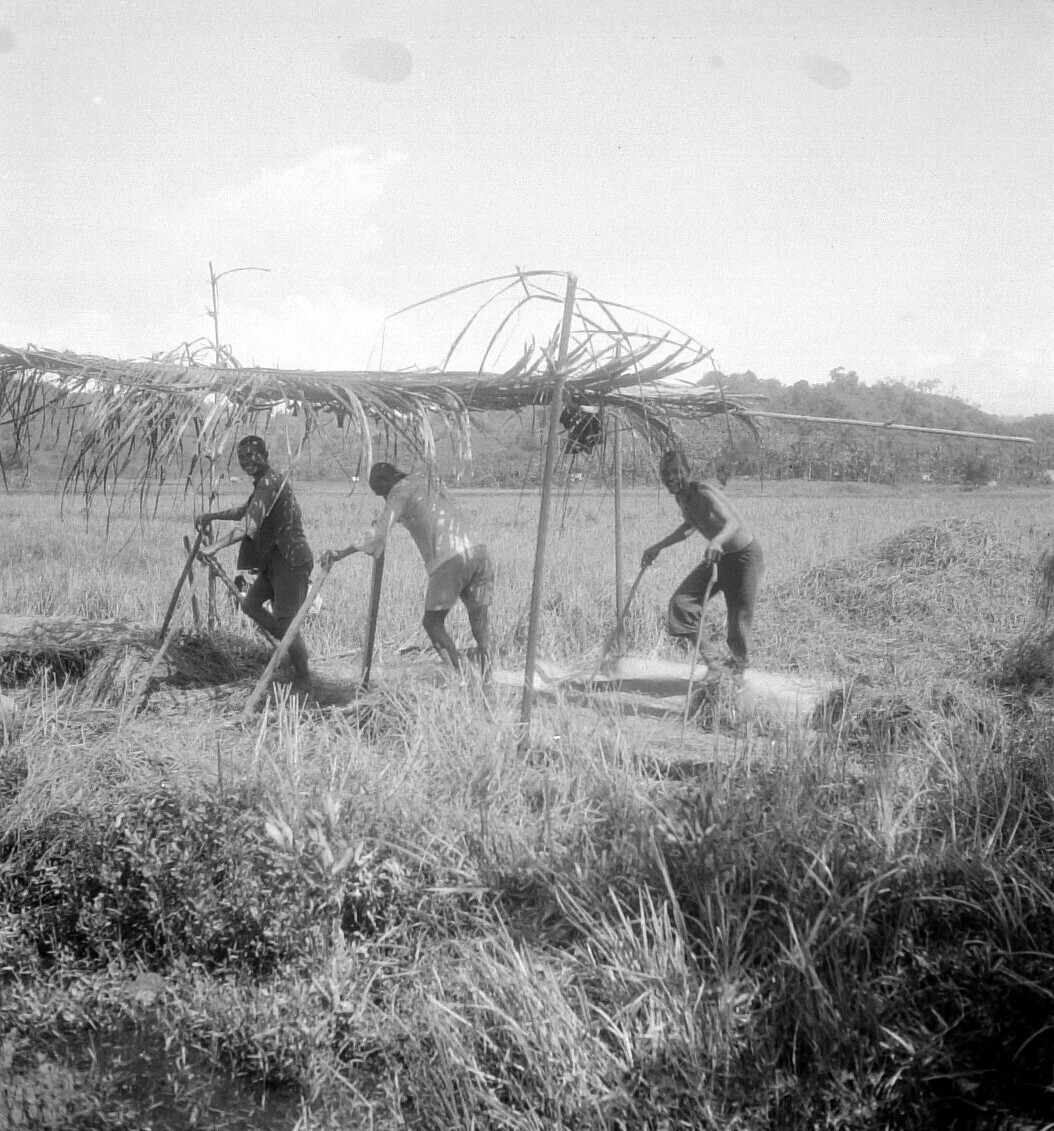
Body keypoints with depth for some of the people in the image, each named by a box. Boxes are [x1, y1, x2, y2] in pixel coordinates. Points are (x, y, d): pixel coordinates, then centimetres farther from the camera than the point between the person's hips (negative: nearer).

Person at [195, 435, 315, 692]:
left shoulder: (270, 482, -18)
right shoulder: (264, 482, 15)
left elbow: (250, 528, -26)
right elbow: (243, 511, 32)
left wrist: (216, 547, -21)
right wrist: (211, 516, 20)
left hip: (291, 560, -11)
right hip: (275, 559, 11)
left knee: (284, 622, -7)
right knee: (250, 605, 15)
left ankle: (304, 679, 7)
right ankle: (296, 652, 24)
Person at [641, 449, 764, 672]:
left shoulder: (703, 493, -26)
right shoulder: (681, 497, -1)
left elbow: (733, 523, -41)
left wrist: (717, 541, -62)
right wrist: (658, 547, 17)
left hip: (745, 555, -8)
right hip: (718, 556, 8)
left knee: (739, 617, -3)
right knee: (681, 601, -7)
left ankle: (738, 669, 17)